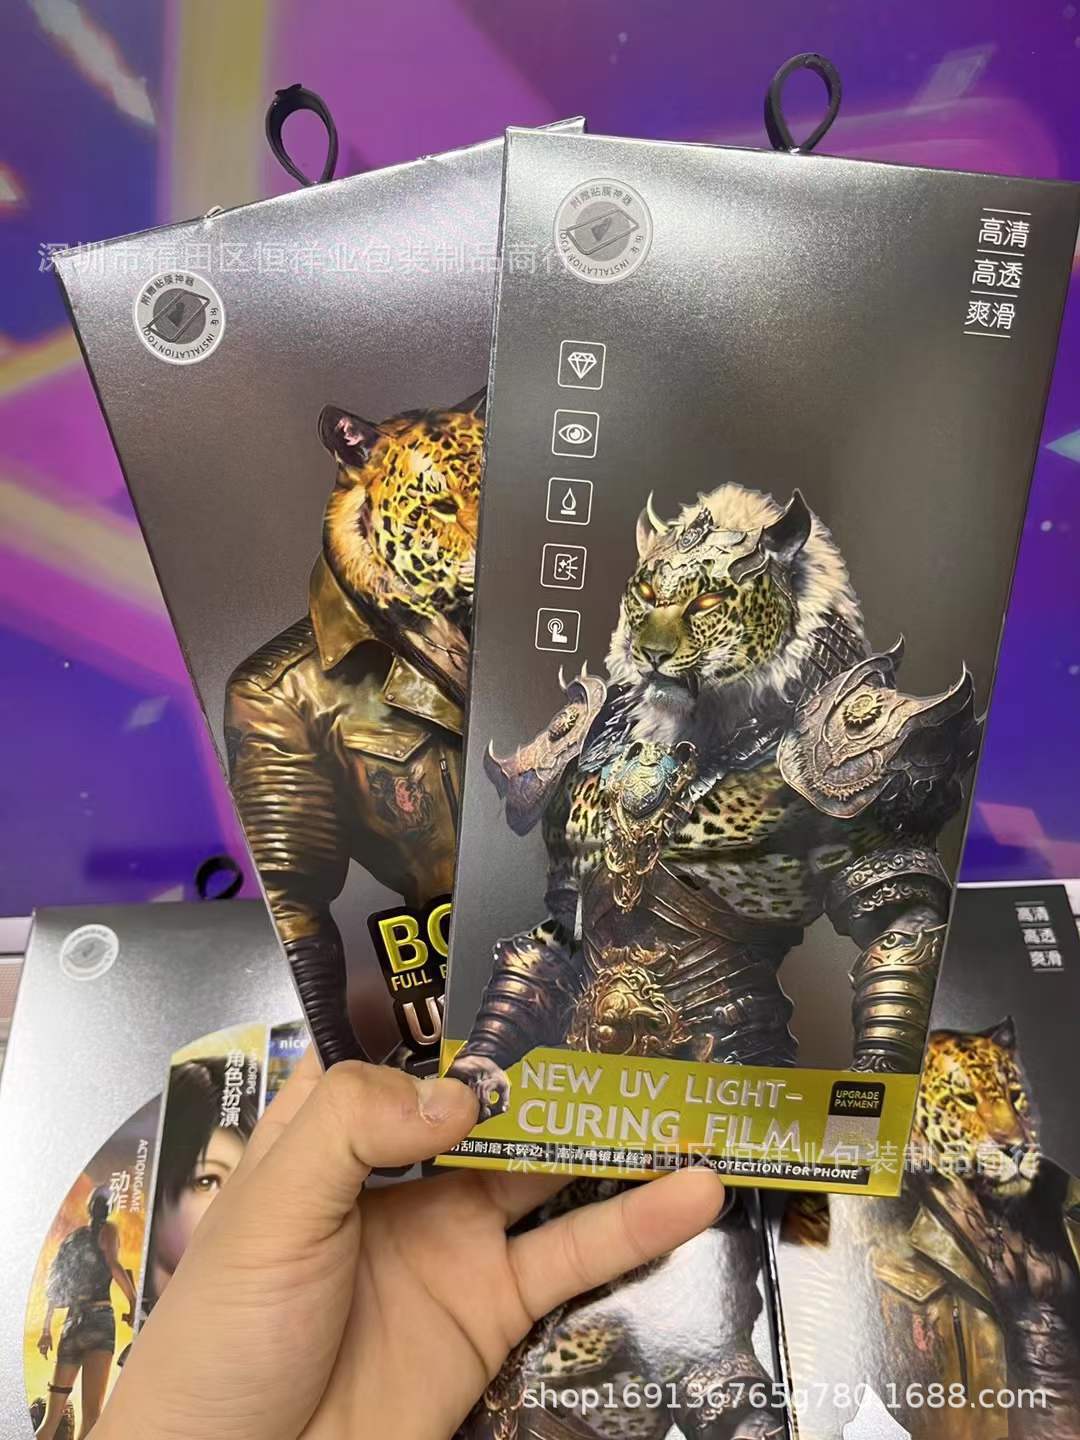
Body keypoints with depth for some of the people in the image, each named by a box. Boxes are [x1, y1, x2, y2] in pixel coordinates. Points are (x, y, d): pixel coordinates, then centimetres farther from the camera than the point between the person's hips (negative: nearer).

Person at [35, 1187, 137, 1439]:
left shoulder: (73, 1236, 19)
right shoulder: (107, 1229, 0)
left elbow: (56, 1285, 20)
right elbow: (113, 1264, -17)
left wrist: (46, 1328, 27)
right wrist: (134, 1304, -10)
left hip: (72, 1324, 7)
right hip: (99, 1319, -7)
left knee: (52, 1417, 11)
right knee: (92, 1413, -14)